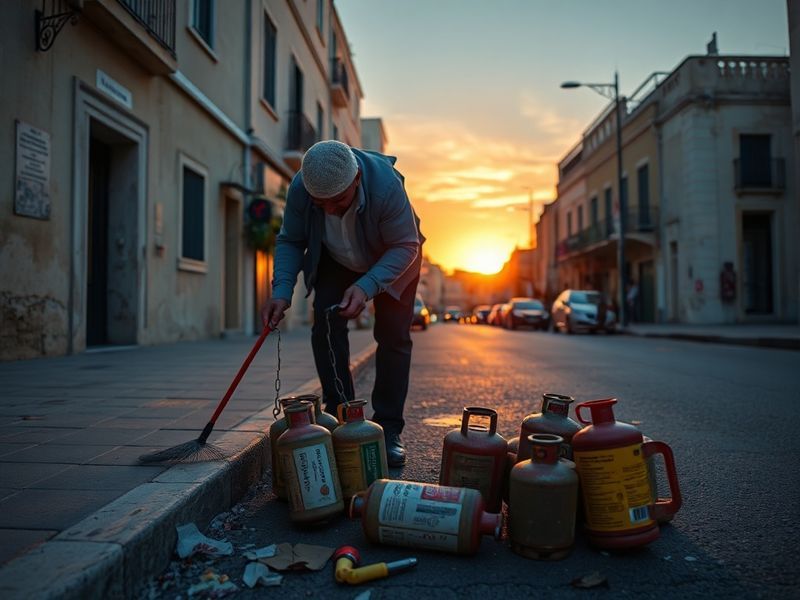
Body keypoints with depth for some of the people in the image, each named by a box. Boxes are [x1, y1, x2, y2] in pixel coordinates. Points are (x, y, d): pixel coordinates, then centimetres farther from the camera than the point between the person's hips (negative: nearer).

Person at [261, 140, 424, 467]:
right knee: (326, 328, -11)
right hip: (334, 262, 3)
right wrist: (282, 290, -32)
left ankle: (389, 431, 1)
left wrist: (366, 286, -44)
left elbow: (405, 247, -31)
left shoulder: (386, 185, -40)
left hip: (391, 261, -2)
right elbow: (289, 241, -16)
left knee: (394, 336, -8)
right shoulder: (299, 189, -30)